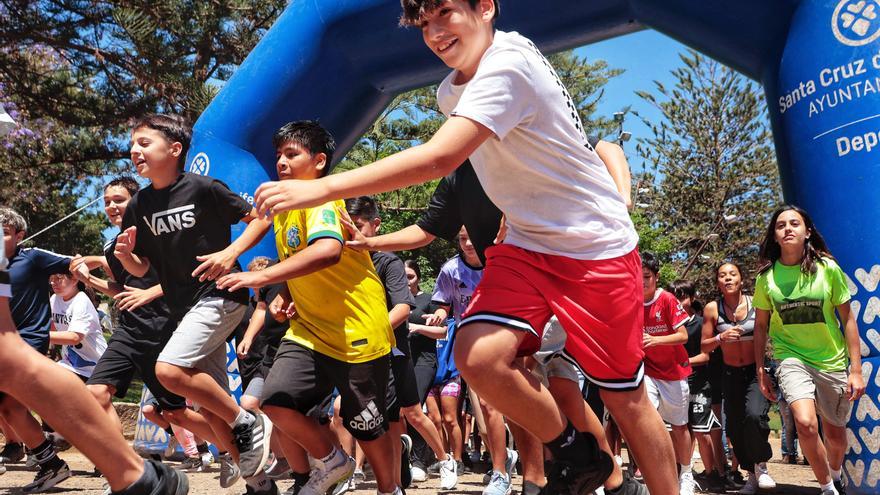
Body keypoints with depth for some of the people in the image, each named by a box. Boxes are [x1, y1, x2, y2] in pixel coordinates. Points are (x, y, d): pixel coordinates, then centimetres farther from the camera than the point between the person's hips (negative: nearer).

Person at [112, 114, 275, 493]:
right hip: (184, 308, 7)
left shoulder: (203, 188, -10)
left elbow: (260, 219, -5)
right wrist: (125, 254, -8)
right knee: (210, 410, 7)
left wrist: (231, 253, -18)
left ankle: (250, 425, -6)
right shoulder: (138, 207, 7)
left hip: (219, 295, -7)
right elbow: (141, 268, 13)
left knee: (169, 370, -26)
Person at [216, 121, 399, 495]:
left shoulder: (320, 197, -14)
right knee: (275, 400, -11)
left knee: (366, 426, 5)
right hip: (309, 328, 7)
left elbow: (329, 250, -36)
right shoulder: (280, 207, 12)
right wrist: (285, 295, 5)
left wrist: (263, 276, -39)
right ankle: (331, 462, 15)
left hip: (357, 331, -7)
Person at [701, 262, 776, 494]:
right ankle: (752, 475, 29)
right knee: (734, 427, 5)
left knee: (755, 415, -27)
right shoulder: (712, 309, -5)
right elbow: (705, 347, 0)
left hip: (757, 371, -3)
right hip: (732, 373, 3)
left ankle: (761, 465, -1)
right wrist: (721, 338, -18)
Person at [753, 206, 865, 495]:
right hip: (791, 357, -1)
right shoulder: (766, 276, -6)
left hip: (832, 361, 1)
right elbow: (761, 325, 4)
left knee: (835, 431, 14)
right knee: (805, 422, -24)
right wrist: (760, 371, 3)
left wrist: (856, 370, -5)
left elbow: (848, 319, -2)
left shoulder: (828, 268, -8)